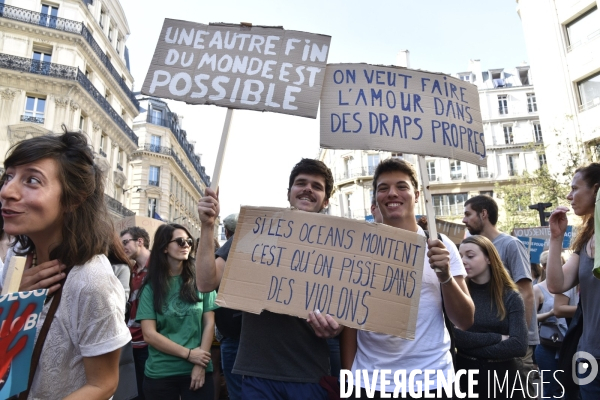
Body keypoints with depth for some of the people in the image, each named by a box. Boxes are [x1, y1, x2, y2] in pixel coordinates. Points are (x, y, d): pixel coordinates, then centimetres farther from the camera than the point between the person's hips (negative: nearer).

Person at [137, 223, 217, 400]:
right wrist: (188, 354, -12)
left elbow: (209, 323, -2)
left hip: (198, 370, 0)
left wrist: (201, 365, -8)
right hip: (160, 373, 0)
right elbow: (149, 334, -8)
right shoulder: (151, 287, -4)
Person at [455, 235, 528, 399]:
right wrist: (497, 338, -17)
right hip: (466, 376, 0)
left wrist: (471, 346, -16)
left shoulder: (510, 296, -4)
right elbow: (453, 336, -16)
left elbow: (519, 346, -14)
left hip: (504, 377, 1)